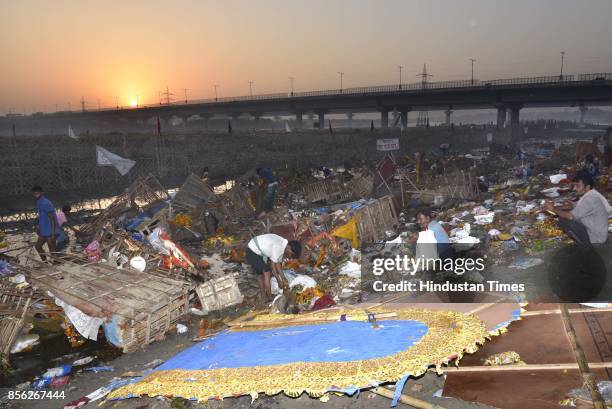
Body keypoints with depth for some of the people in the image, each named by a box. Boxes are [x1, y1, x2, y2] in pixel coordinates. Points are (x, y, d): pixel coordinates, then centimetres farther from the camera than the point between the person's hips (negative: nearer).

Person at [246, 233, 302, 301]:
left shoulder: (283, 247, 1)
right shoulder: (278, 247, -27)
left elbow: (278, 264, 5)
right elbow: (272, 265, -21)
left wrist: (284, 280, 5)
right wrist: (279, 281, -12)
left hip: (258, 252, 10)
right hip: (252, 252, -10)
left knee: (261, 275, 13)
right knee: (266, 273, -9)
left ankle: (264, 297, 21)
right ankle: (269, 298, -3)